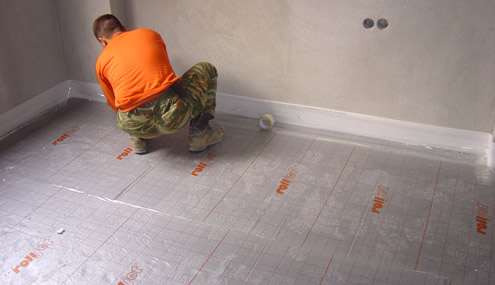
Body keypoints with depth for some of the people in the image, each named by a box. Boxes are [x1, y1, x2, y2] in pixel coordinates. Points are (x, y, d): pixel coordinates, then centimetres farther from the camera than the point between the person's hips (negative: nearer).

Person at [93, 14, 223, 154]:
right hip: (173, 116, -2)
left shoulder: (102, 61, 18)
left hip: (135, 126, 3)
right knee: (207, 69, 26)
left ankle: (138, 139, 18)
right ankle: (199, 134, 17)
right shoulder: (150, 34, 19)